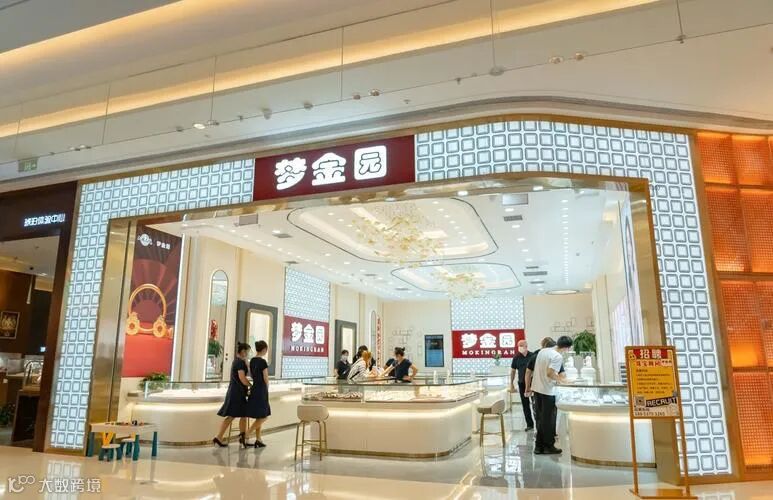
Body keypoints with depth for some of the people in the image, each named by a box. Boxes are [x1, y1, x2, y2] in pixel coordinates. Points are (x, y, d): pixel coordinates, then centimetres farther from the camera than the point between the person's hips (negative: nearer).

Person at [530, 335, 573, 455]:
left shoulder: (542, 351, 9)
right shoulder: (558, 356, -16)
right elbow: (549, 373, -23)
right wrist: (559, 379, -4)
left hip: (537, 388, 8)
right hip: (547, 391, -8)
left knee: (540, 419, 14)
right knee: (548, 420, 4)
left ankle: (539, 446, 18)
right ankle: (548, 446, 13)